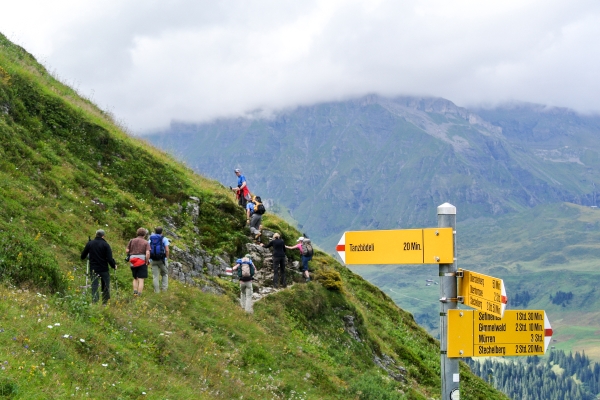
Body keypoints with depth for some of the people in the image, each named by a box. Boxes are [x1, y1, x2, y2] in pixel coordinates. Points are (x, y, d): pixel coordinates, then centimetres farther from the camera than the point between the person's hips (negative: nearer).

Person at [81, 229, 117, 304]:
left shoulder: (89, 244, 1)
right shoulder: (105, 245, -8)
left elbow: (82, 256, 9)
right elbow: (109, 259, -13)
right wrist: (114, 265, 3)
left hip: (93, 269, 2)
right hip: (104, 269, -2)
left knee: (94, 287, 4)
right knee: (106, 286, 11)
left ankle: (94, 302, -6)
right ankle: (105, 302, 13)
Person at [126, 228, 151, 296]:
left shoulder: (132, 241, 7)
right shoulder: (146, 243, -3)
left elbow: (127, 250, 1)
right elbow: (148, 253, -15)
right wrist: (146, 262, -6)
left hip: (132, 262, 4)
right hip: (142, 262, -4)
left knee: (135, 278, 20)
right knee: (141, 279, 0)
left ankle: (135, 291, 9)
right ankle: (139, 294, -4)